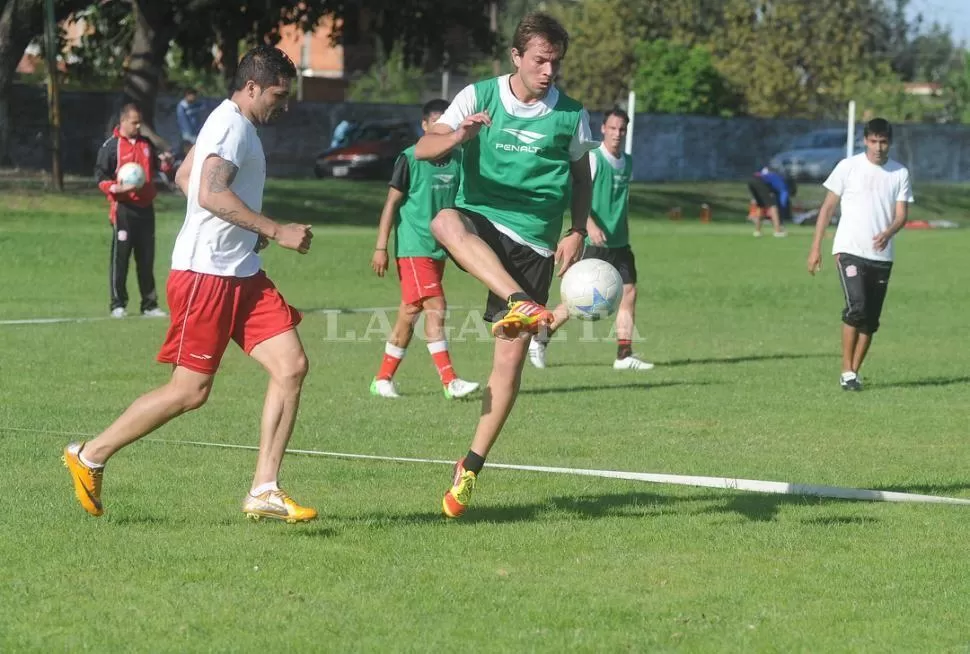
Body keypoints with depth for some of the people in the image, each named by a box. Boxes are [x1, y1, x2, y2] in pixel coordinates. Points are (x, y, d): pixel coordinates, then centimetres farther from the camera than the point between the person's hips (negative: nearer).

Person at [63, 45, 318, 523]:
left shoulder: (230, 123, 18)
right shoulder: (232, 125, -12)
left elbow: (184, 177, 29)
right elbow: (211, 193, -25)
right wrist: (277, 232, -23)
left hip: (241, 274, 10)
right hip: (206, 273, -10)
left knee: (292, 366, -3)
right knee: (191, 390, -6)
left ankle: (264, 491, -3)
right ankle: (90, 456, 10)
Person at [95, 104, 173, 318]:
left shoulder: (146, 144, 14)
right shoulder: (111, 146, -4)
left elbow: (158, 165, 22)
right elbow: (100, 176, -6)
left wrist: (165, 162, -1)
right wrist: (118, 188, -22)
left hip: (146, 207, 6)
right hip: (123, 209, -6)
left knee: (146, 258, 8)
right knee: (120, 257, -3)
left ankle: (149, 304, 13)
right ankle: (118, 304, 2)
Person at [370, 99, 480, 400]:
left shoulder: (457, 160, 8)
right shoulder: (410, 159, -8)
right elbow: (392, 203, -6)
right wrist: (381, 247, -10)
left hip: (439, 248, 6)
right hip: (413, 247, -6)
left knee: (410, 312, 9)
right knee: (435, 308, -14)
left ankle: (383, 379, 17)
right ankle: (449, 381, -16)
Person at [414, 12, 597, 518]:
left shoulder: (570, 115, 3)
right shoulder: (479, 97, -1)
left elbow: (581, 178, 17)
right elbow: (424, 149, -10)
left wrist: (577, 233, 1)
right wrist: (458, 136, -31)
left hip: (533, 243, 1)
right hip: (480, 221, -1)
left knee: (511, 355, -4)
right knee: (445, 221, -39)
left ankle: (472, 467, 9)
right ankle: (521, 304, -54)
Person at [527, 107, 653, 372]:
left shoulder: (627, 162, 13)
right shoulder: (593, 159, -10)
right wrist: (591, 225, -30)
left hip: (619, 242, 7)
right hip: (593, 242, -7)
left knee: (629, 292, -3)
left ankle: (624, 355, -1)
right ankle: (539, 339, 13)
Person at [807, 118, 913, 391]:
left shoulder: (900, 173, 7)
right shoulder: (848, 167, 0)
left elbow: (902, 214, 2)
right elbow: (828, 207, 3)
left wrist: (888, 233, -20)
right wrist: (816, 248, -2)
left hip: (882, 256, 4)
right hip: (850, 251, -4)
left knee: (871, 319, 4)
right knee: (857, 307, -19)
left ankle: (854, 372, 14)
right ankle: (847, 372, -13)